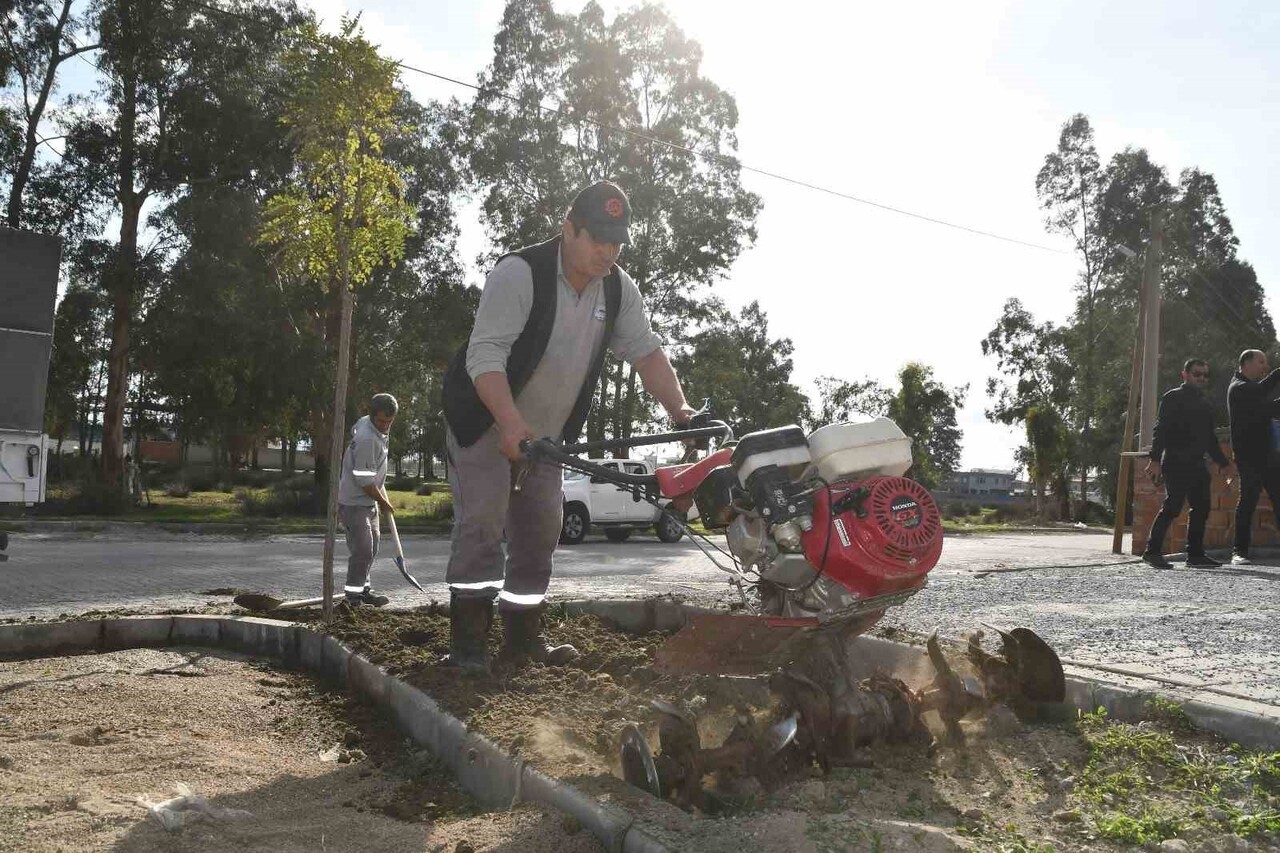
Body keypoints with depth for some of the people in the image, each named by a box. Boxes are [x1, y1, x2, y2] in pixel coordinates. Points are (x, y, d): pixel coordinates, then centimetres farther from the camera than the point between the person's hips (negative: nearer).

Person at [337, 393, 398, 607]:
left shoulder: (365, 422, 4)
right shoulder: (368, 439, -27)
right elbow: (364, 481, -26)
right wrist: (383, 501, -10)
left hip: (368, 501, 11)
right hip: (354, 502, -11)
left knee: (371, 548, 17)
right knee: (362, 550, -13)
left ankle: (364, 590, 28)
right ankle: (353, 597, -6)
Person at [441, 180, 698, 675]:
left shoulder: (618, 290, -2)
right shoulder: (520, 273, -22)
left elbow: (645, 352, -4)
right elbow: (484, 354, -29)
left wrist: (679, 408, -20)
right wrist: (511, 423, -42)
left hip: (546, 437, 7)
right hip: (487, 426, -6)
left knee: (540, 536, 8)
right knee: (482, 527, -13)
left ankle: (523, 637, 19)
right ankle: (467, 643, -6)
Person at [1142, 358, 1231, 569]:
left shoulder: (1205, 405, 22)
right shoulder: (1173, 398, -2)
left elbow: (1210, 438, 29)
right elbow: (1161, 430, -10)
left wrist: (1222, 462, 24)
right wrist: (1155, 459, -19)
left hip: (1197, 464, 8)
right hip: (1176, 463, -8)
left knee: (1201, 508, 5)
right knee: (1173, 506, -14)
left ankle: (1195, 554, 11)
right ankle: (1152, 551, -10)